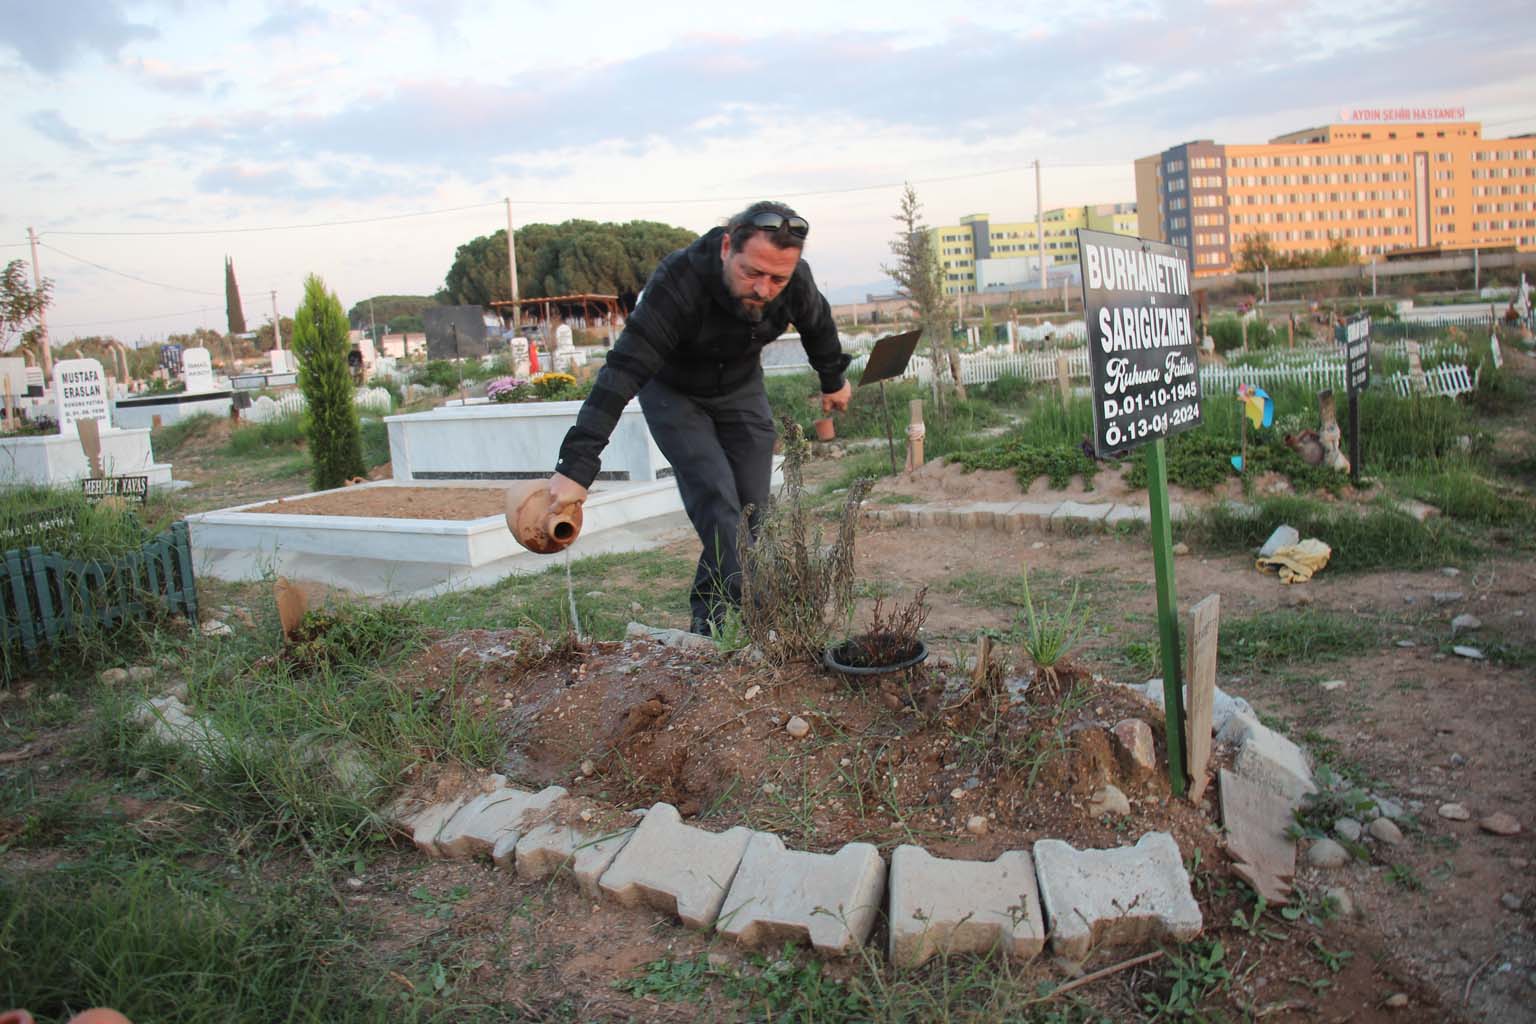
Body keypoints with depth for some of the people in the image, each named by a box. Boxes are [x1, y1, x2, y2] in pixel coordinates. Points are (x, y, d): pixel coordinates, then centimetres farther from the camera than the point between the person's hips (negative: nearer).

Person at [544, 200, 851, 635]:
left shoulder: (795, 279, -24)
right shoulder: (679, 281, -39)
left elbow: (818, 325, 1)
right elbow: (623, 371, -44)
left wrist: (833, 380, 18)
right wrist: (577, 466, -50)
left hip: (741, 387, 4)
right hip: (673, 391, -4)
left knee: (752, 504, -2)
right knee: (716, 497, -20)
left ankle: (708, 613, 12)